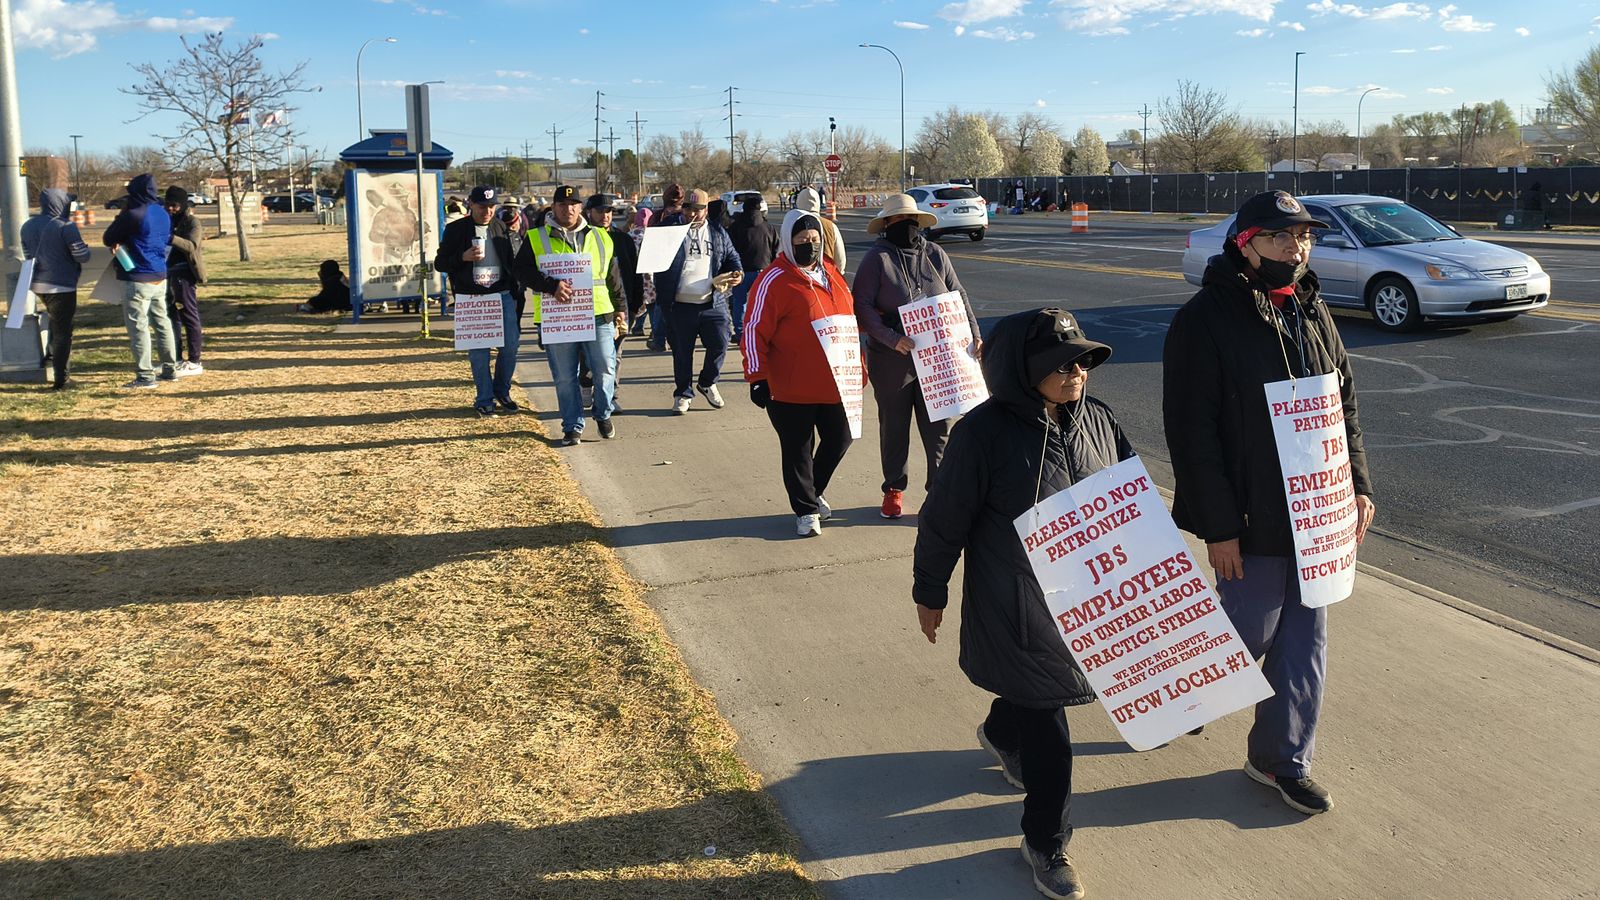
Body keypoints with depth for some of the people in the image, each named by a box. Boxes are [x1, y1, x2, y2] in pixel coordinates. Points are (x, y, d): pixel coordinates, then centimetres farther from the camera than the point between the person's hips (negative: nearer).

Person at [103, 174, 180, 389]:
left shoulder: (133, 215, -16)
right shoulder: (163, 214, 9)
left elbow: (108, 239, -6)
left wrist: (121, 215, 6)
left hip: (138, 279, -8)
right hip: (160, 277, 8)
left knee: (138, 326, -4)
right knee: (162, 323, 14)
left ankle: (145, 376, -5)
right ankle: (170, 369, 19)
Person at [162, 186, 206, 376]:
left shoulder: (191, 221, -7)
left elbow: (192, 246, -23)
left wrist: (170, 237, -36)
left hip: (184, 274, -8)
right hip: (169, 273, 8)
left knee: (189, 316, -5)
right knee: (171, 315, 13)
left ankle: (194, 362, -2)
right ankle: (177, 358, 22)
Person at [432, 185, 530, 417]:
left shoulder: (501, 227, 10)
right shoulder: (456, 230, -1)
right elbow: (439, 263, 1)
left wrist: (516, 287, 11)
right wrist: (463, 257, -16)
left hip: (503, 295, 3)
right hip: (472, 299, -3)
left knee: (510, 345, 0)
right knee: (479, 351, 0)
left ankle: (502, 392, 20)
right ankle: (485, 400, 12)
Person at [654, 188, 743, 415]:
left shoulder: (718, 234, 12)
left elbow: (732, 258, 18)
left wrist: (738, 274, -4)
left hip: (713, 304, 2)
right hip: (680, 306, -1)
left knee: (719, 345, -2)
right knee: (682, 353, 7)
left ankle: (707, 383, 25)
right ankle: (683, 394, 23)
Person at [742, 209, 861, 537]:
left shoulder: (830, 273, 11)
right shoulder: (775, 280, -10)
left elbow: (851, 318, 22)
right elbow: (755, 331, -12)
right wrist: (757, 378, -16)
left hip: (835, 383, 7)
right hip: (792, 387, -6)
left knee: (839, 439, 14)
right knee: (797, 449, 4)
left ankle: (813, 491, 37)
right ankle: (806, 510, 20)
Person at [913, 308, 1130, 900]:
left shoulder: (1098, 421, -1)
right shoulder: (986, 431, -18)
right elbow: (945, 519, -10)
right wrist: (930, 592, -2)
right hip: (1015, 606, -6)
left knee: (1037, 695, 24)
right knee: (1047, 735, 0)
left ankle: (999, 734, 59)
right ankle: (1046, 844, 21)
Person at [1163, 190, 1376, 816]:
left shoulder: (1311, 310, 8)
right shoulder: (1206, 319, -15)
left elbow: (1344, 403, 16)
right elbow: (1192, 432, -17)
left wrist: (1358, 483, 5)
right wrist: (1218, 527, -18)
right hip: (1252, 520, -7)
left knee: (1305, 636, 12)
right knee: (1250, 631, 3)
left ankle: (1282, 759, 26)